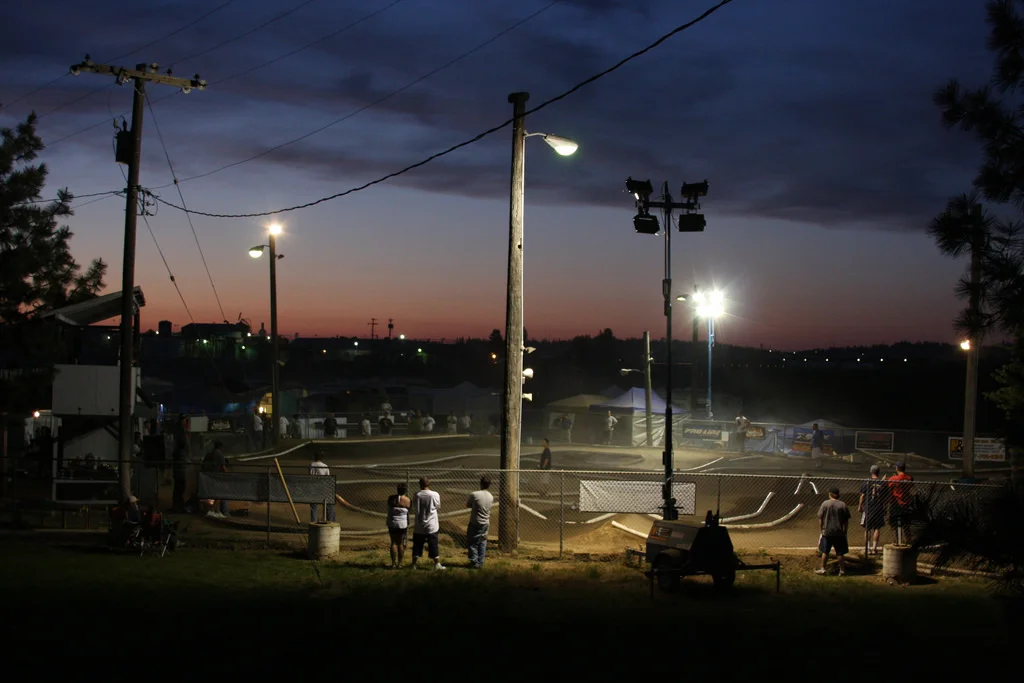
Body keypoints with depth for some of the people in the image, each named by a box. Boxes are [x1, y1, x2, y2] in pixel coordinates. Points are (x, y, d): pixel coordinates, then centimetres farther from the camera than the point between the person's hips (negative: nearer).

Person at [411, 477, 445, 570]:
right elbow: (438, 507, 0)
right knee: (433, 545, 7)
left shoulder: (417, 495, -9)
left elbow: (414, 507, 3)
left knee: (417, 545, 11)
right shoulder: (435, 495, -13)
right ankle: (437, 564, 11)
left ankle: (414, 564, 14)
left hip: (419, 526, 1)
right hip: (431, 525, -1)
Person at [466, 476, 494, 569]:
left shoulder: (474, 495, -18)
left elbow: (467, 505, -4)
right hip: (485, 524, 5)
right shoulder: (491, 497, -2)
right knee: (482, 544, 13)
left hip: (475, 523, -5)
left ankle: (474, 562, 7)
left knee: (472, 543, 7)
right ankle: (480, 563, 15)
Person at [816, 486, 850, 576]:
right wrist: (845, 531, 11)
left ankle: (822, 569, 14)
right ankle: (842, 570, 12)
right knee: (840, 552, 8)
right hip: (839, 532, 1)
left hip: (827, 532, -1)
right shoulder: (843, 505, -3)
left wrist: (822, 528, 8)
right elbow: (846, 521, 0)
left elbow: (820, 518, -4)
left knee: (825, 552, 9)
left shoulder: (825, 504, -6)